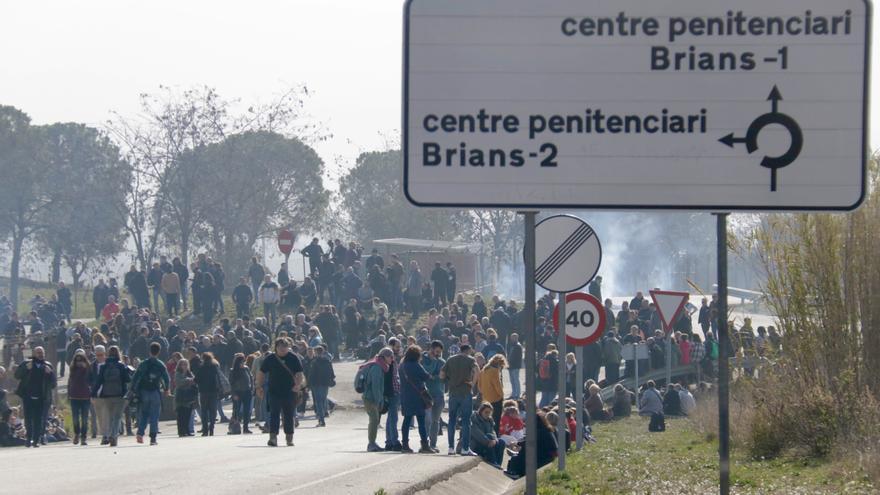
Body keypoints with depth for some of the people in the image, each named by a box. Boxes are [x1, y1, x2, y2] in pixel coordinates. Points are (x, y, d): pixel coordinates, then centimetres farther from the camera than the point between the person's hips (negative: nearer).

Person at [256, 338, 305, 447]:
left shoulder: (293, 358, 1)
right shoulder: (270, 359, 3)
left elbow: (300, 374, -1)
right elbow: (261, 373, 11)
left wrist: (298, 385, -18)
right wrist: (259, 387, 4)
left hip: (289, 392, 0)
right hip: (274, 392, 0)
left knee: (289, 415, 10)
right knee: (274, 414, -11)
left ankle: (289, 437, 21)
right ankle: (273, 437, -17)